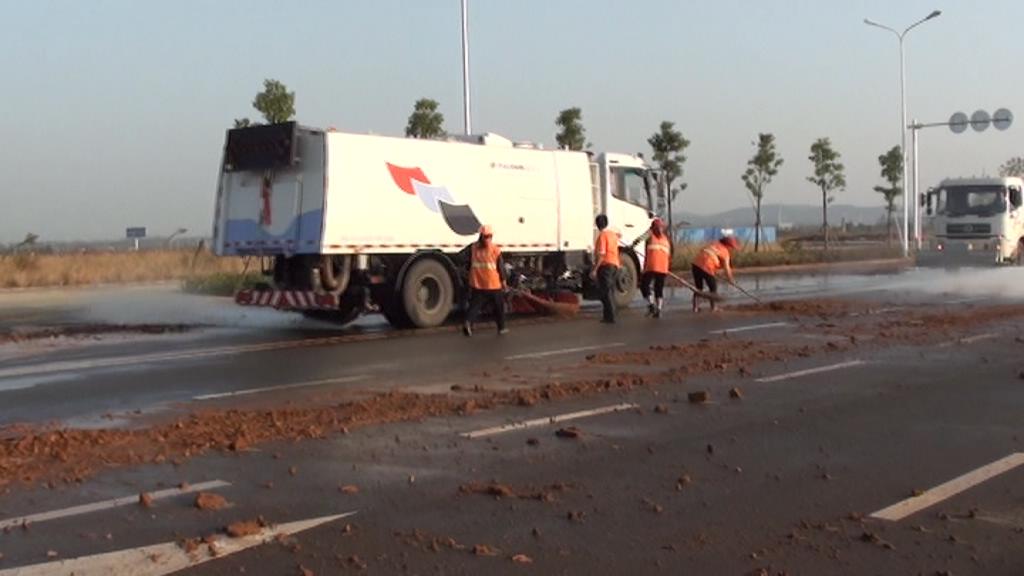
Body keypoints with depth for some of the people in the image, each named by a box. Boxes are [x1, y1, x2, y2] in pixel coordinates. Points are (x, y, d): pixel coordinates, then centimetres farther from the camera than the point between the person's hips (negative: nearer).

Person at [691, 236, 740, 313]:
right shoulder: (725, 251, 0)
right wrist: (731, 280, 10)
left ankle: (696, 307, 16)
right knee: (713, 287, 10)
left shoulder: (715, 244, 21)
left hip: (696, 264, 7)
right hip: (706, 267, -7)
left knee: (698, 287, 17)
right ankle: (714, 307, 15)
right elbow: (726, 268, -2)